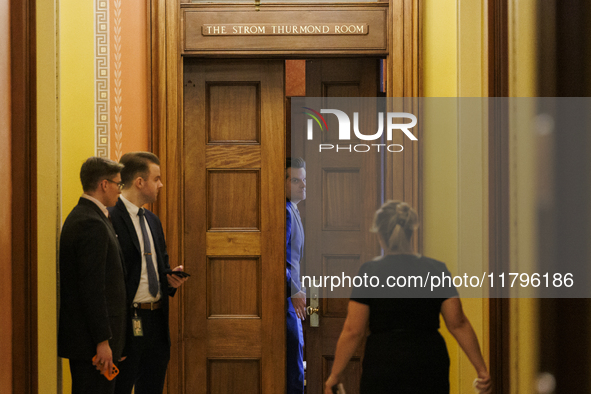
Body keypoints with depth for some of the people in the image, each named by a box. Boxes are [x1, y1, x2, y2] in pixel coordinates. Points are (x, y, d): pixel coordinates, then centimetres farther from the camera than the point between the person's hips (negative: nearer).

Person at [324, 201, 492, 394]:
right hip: (430, 369, 3)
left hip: (385, 367, -3)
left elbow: (353, 331, -8)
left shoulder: (370, 272, -6)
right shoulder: (437, 270, 2)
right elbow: (458, 324, -2)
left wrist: (335, 375, 0)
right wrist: (481, 369, 2)